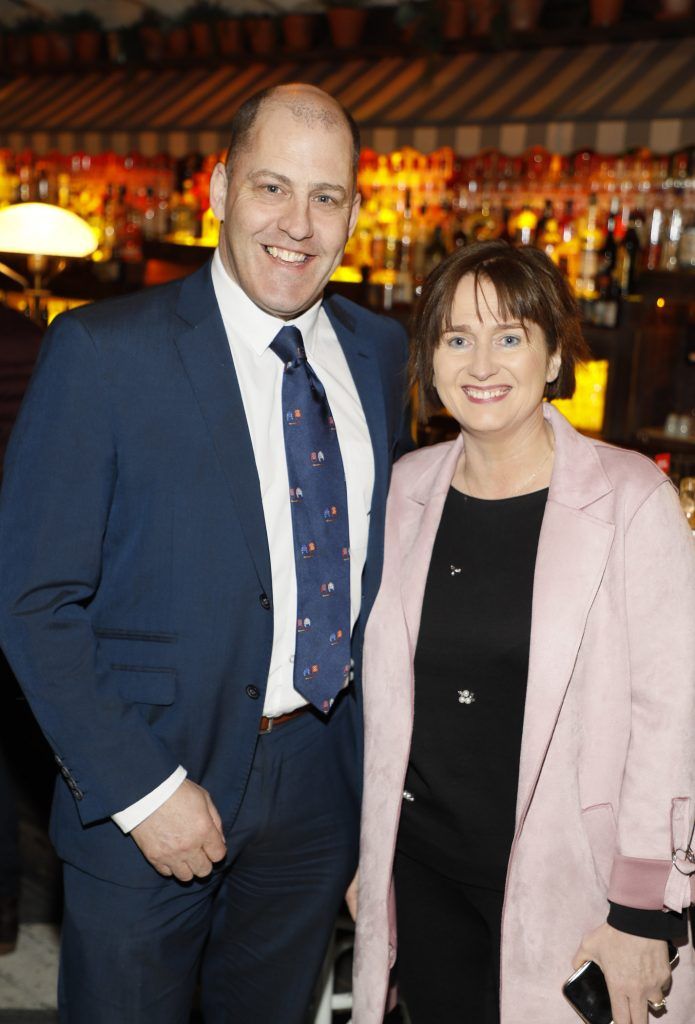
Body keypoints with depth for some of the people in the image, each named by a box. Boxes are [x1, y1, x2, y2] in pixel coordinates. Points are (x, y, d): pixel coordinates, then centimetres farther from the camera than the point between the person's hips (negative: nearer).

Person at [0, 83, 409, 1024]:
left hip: (322, 781, 5)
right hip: (150, 780, -4)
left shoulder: (379, 351, 3)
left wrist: (382, 754, 5)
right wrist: (140, 792, -16)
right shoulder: (103, 351, -13)